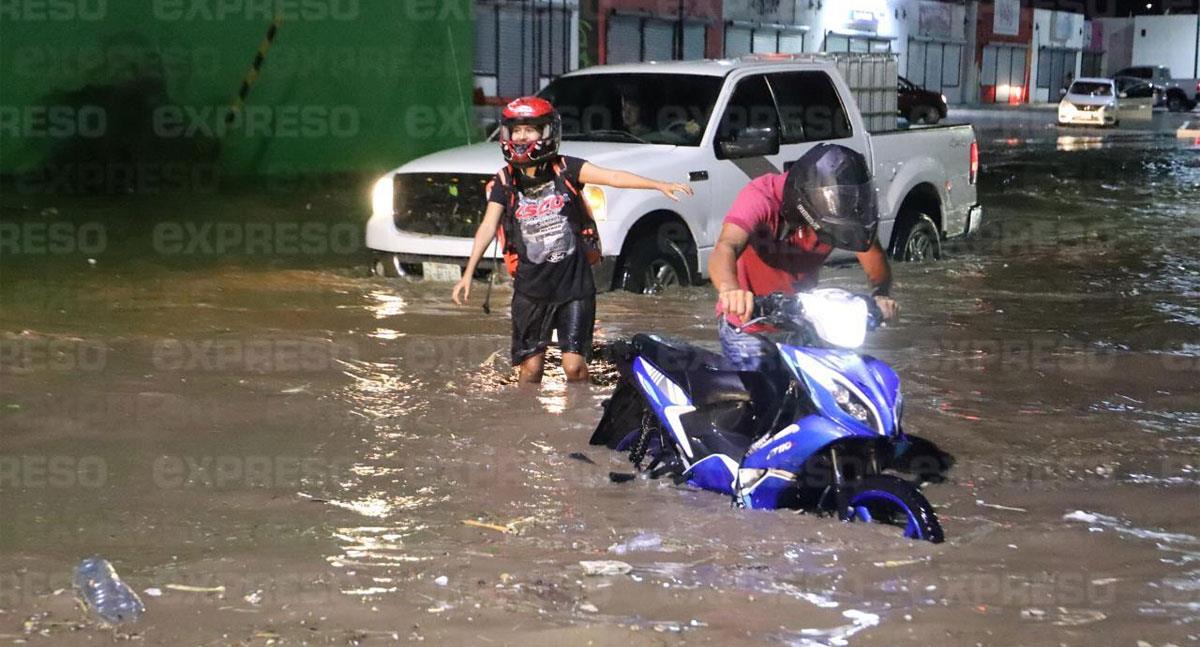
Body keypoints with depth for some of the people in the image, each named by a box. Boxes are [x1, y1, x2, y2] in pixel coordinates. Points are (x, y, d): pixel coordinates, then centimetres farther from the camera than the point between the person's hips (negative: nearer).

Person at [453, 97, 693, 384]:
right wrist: (468, 274, -14)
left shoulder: (564, 169, -3)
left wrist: (659, 184, -26)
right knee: (531, 366, 4)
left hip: (574, 284, -1)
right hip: (531, 289, 1)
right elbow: (488, 226, -5)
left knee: (574, 365, -6)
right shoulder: (503, 182, 1)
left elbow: (611, 177, -14)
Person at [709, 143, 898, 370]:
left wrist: (880, 295, -35)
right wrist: (729, 289, -66)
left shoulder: (842, 208, -15)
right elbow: (724, 249, -44)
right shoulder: (761, 197, -28)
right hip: (748, 329, -4)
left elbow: (876, 264, -11)